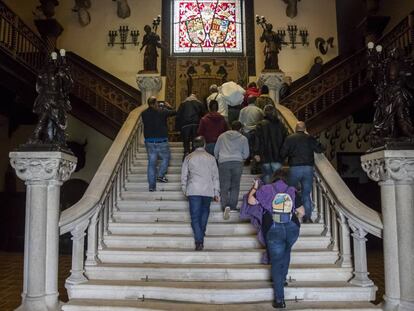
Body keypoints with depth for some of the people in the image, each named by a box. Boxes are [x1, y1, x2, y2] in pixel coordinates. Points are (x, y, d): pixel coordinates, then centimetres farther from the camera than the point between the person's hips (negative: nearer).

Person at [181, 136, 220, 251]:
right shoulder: (211, 158, 9)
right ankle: (201, 234, 18)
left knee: (195, 216, 0)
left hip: (193, 190, -1)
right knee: (205, 211, 23)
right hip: (208, 190, 1)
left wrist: (185, 190, 20)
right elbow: (215, 176, 9)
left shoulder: (188, 158, 7)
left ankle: (199, 241, -8)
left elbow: (184, 176, 8)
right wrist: (216, 193, 13)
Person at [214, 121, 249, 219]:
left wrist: (219, 159, 36)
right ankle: (233, 207, 4)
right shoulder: (243, 138, 12)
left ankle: (226, 206, -18)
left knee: (224, 186, 0)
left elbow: (215, 151, 18)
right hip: (237, 163, 0)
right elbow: (246, 154, 13)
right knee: (235, 186, 10)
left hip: (223, 163, 0)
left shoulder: (222, 136, 15)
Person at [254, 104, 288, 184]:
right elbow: (285, 139, 7)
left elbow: (258, 140, -8)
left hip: (265, 156, -1)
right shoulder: (281, 125, 4)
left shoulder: (261, 124, -5)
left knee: (267, 176, 10)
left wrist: (257, 153, -7)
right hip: (277, 157, 2)